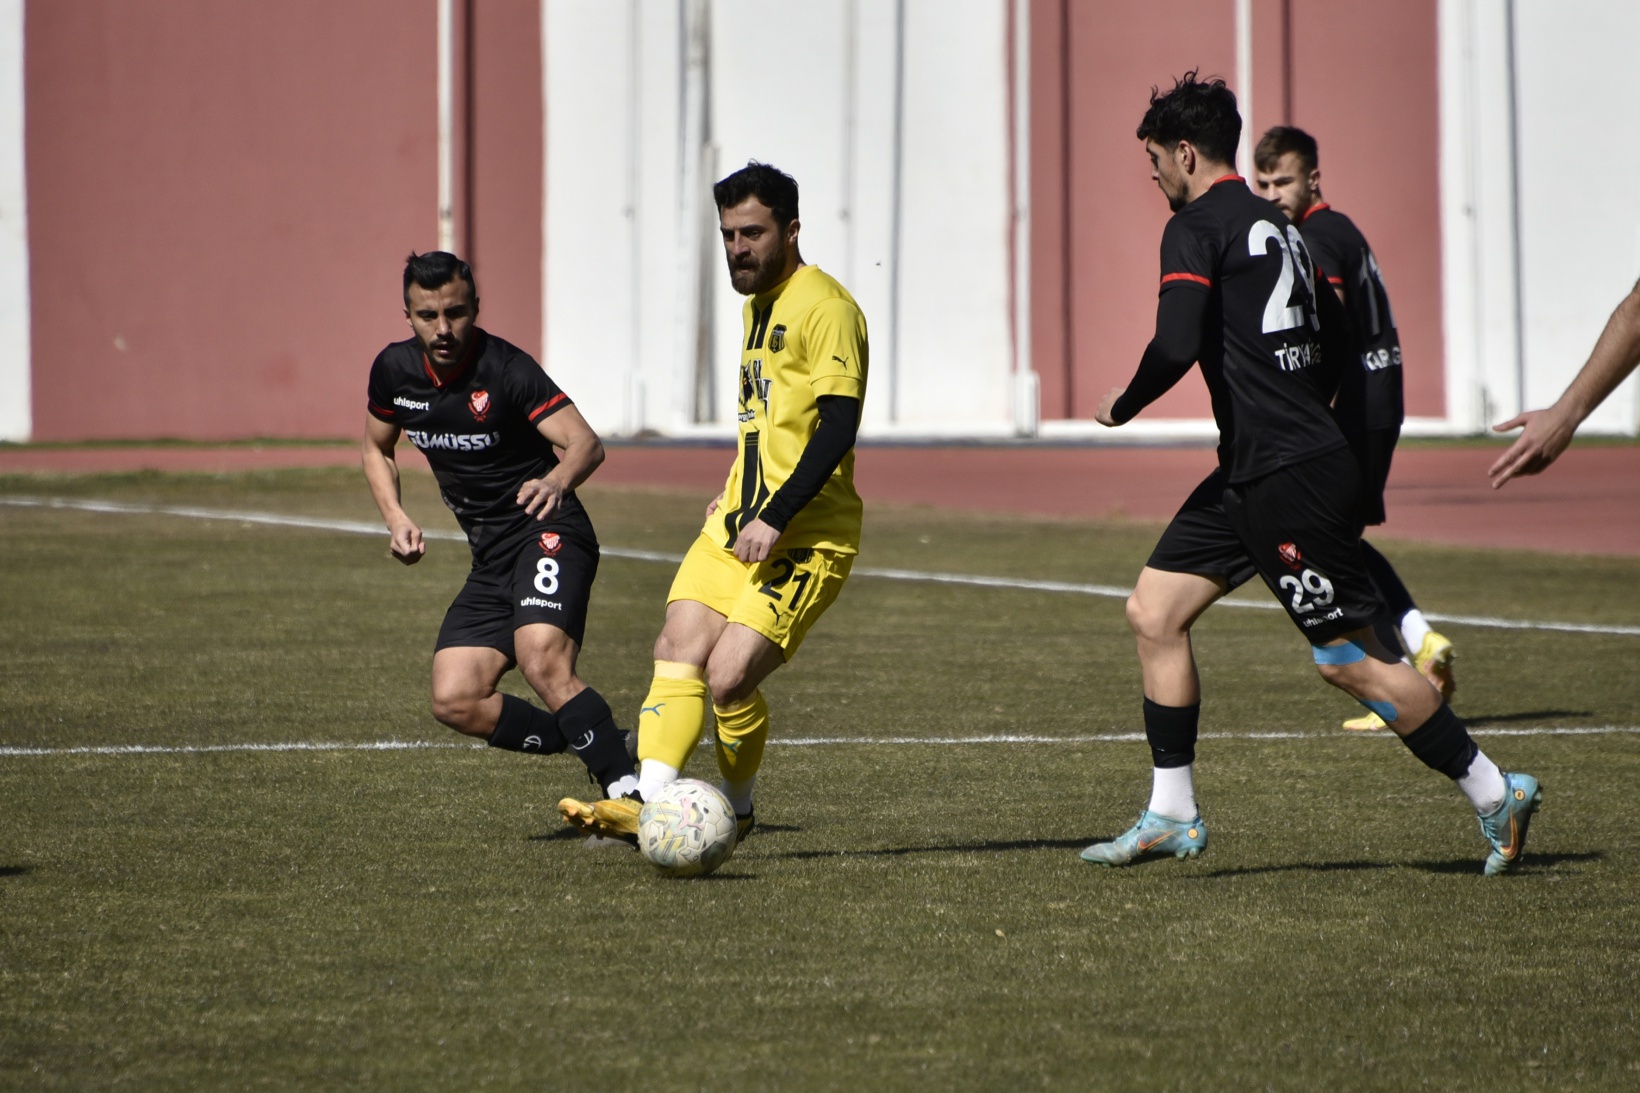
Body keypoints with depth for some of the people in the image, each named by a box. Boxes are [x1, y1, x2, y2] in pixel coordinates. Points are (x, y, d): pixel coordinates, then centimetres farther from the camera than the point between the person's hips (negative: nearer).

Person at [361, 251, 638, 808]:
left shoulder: (507, 369, -16)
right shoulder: (394, 370, 3)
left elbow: (586, 443, -26)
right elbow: (376, 448, 22)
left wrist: (556, 480, -48)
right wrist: (396, 519, 4)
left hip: (547, 534, -7)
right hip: (490, 559, 7)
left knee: (543, 661, -32)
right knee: (455, 701, -7)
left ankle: (627, 789, -29)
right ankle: (601, 747, 5)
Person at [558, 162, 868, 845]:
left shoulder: (825, 307, -12)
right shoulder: (759, 305, 18)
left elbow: (837, 427, -19)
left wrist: (774, 519, -22)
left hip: (805, 539, -9)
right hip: (738, 526, 9)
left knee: (728, 678, -15)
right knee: (677, 653, -8)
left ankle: (736, 811, 7)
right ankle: (647, 805, -14)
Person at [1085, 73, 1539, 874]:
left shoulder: (1197, 228, -11)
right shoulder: (1276, 227, 16)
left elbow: (1176, 345, -24)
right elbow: (1337, 349, 19)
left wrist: (1123, 406, -7)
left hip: (1288, 479, -10)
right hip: (1249, 477, 10)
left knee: (1350, 661, -5)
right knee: (1153, 612, 8)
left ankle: (1495, 795, 3)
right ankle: (1172, 816, 10)